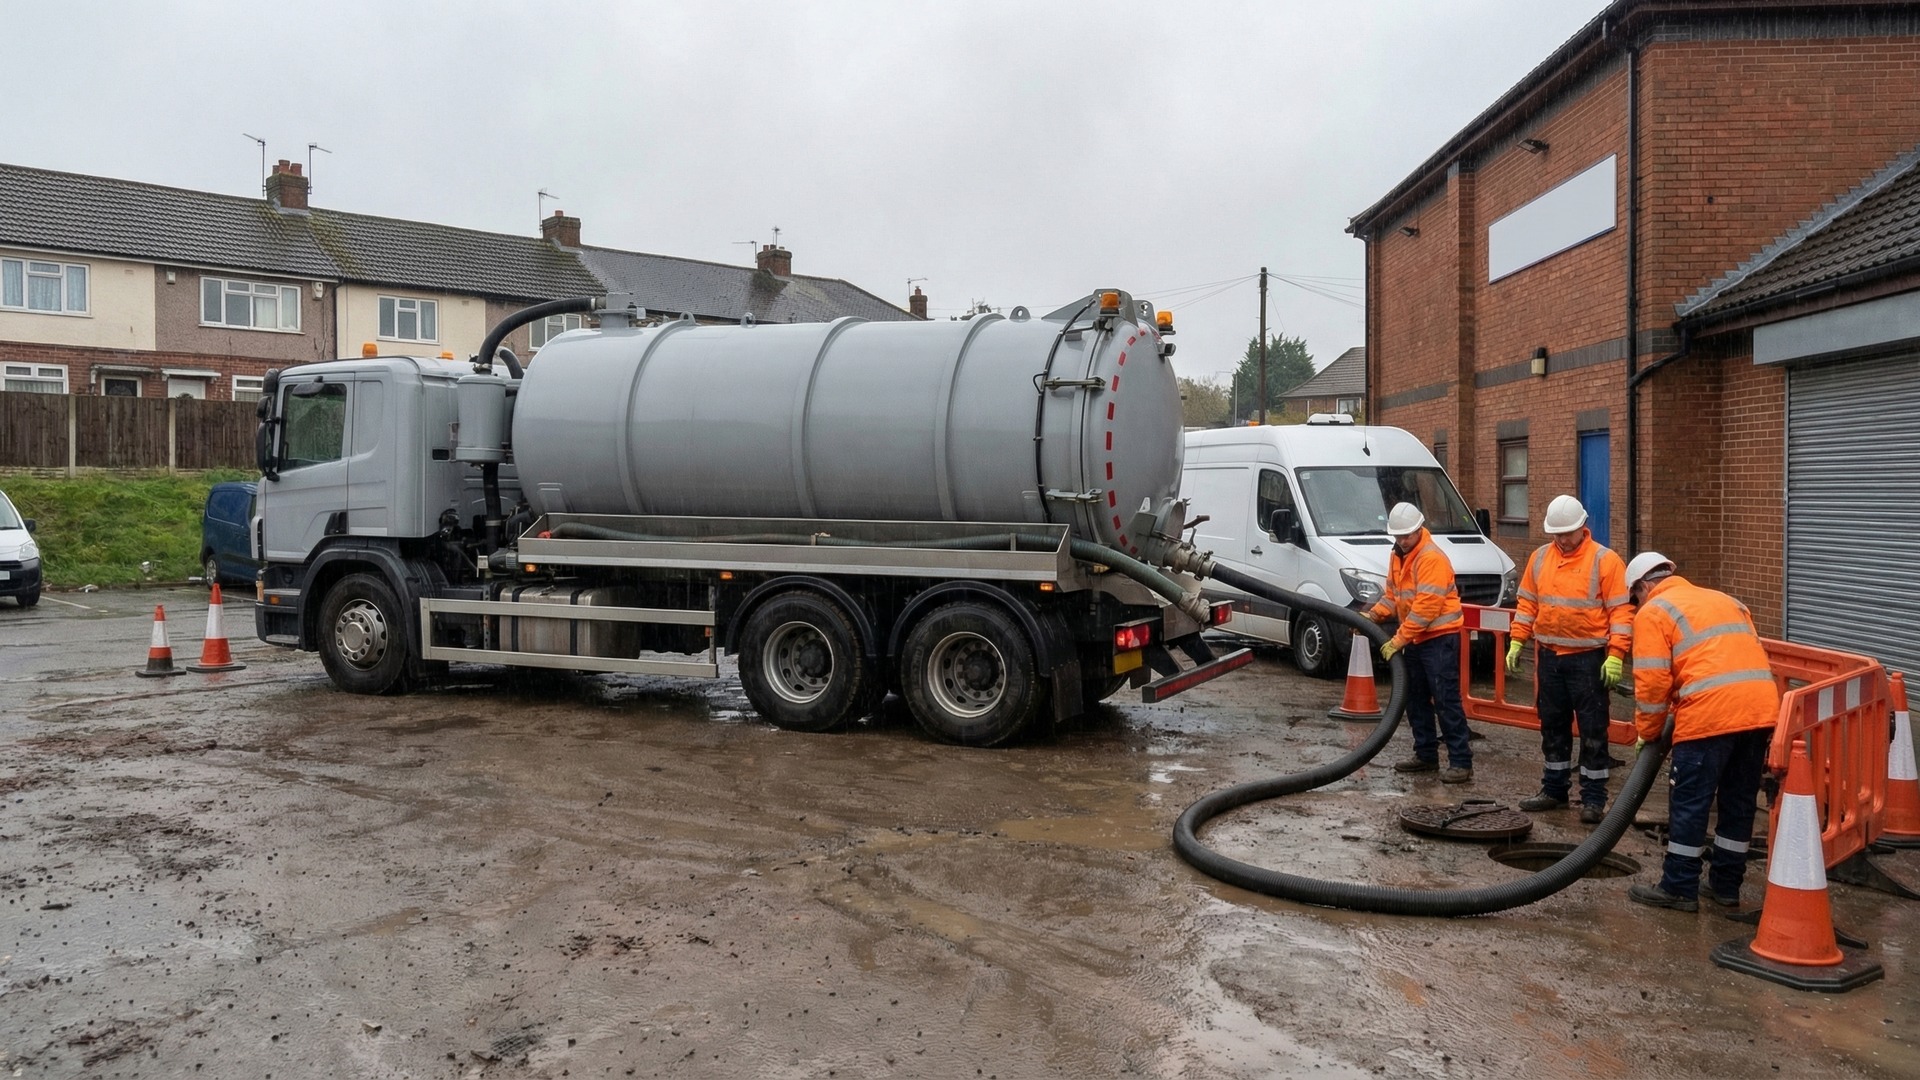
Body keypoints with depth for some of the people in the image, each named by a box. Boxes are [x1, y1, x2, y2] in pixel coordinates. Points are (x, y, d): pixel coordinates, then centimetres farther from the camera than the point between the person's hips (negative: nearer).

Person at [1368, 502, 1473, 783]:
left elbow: (1425, 607, -23)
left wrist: (1398, 639, -21)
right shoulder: (1397, 557, 11)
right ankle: (1425, 755, 24)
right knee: (1416, 699, 14)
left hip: (1441, 637, -9)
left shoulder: (1432, 558, -19)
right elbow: (1392, 595, 17)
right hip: (1416, 639, 10)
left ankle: (1461, 762, -7)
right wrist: (1372, 615, -1)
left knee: (1446, 701, -10)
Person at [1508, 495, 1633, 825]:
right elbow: (1527, 604, 14)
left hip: (1588, 659, -5)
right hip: (1549, 657, 5)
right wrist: (1517, 641, 7)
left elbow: (1621, 612, -11)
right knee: (1552, 726, 13)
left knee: (1593, 730, 1)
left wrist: (1616, 655, -17)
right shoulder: (1540, 557, 8)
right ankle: (1554, 789, 25)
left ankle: (1593, 799, 9)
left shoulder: (1605, 560, -8)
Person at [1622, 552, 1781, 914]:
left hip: (1710, 714, -7)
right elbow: (1749, 656, 24)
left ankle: (1679, 888, 10)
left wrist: (1647, 733, 9)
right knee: (1740, 801, 17)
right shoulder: (1723, 599, 27)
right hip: (1762, 708, 7)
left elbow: (1652, 682, -3)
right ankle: (1726, 885, 27)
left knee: (1689, 803, 3)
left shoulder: (1652, 612, 5)